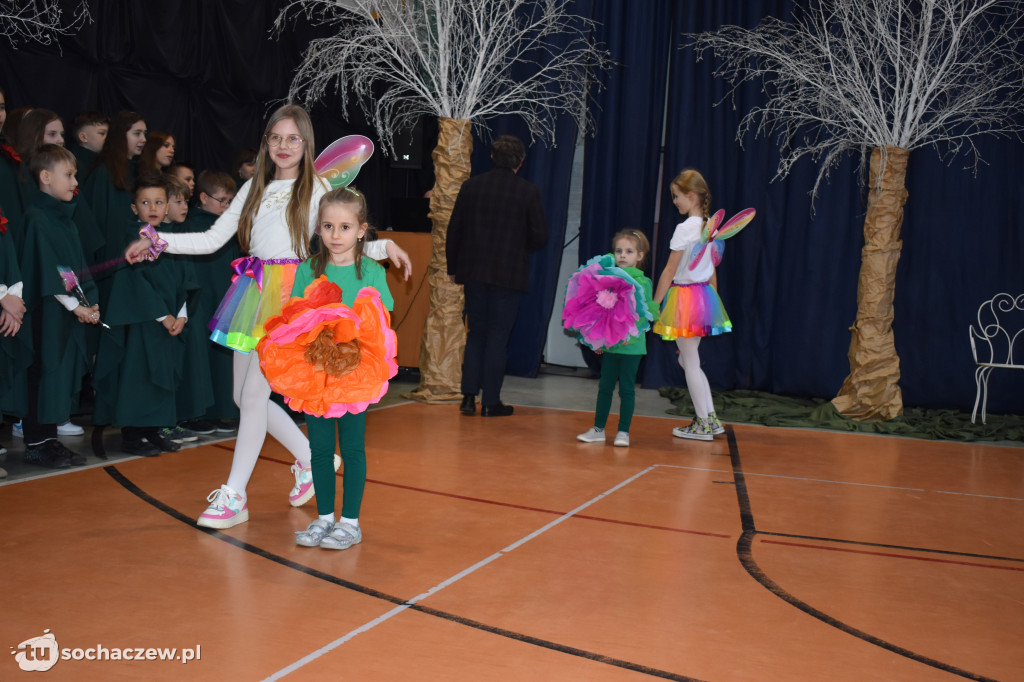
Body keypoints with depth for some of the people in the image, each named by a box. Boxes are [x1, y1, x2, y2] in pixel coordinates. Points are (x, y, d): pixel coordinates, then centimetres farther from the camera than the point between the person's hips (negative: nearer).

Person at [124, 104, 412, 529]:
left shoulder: (317, 190, 2)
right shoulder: (254, 189, 15)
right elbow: (212, 239, 14)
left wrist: (384, 246, -20)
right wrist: (158, 241, 5)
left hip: (289, 295, -6)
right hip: (252, 294, 6)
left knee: (254, 393, -8)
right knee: (242, 395, 8)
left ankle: (234, 495, 1)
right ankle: (311, 459, 26)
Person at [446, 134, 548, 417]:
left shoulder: (471, 186, 0)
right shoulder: (528, 191, -7)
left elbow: (454, 230, 3)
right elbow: (540, 237, -6)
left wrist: (453, 268, 13)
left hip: (474, 271, 3)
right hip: (509, 274, -2)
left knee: (476, 334, 14)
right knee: (498, 337, 5)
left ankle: (469, 396, 9)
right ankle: (491, 402, 8)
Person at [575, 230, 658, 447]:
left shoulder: (643, 282, -4)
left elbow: (647, 313, -9)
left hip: (632, 346, -3)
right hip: (610, 344, 3)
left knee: (627, 388, 4)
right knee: (605, 386, 9)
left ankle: (623, 432, 13)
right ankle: (598, 429, 19)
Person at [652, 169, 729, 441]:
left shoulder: (685, 228, -16)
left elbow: (670, 272, -15)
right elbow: (712, 271, 13)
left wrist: (653, 305, -9)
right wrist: (712, 301, 20)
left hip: (684, 296, -8)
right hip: (705, 295, 8)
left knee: (690, 363, 2)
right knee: (688, 360, 17)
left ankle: (703, 425, 9)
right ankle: (711, 419, 16)